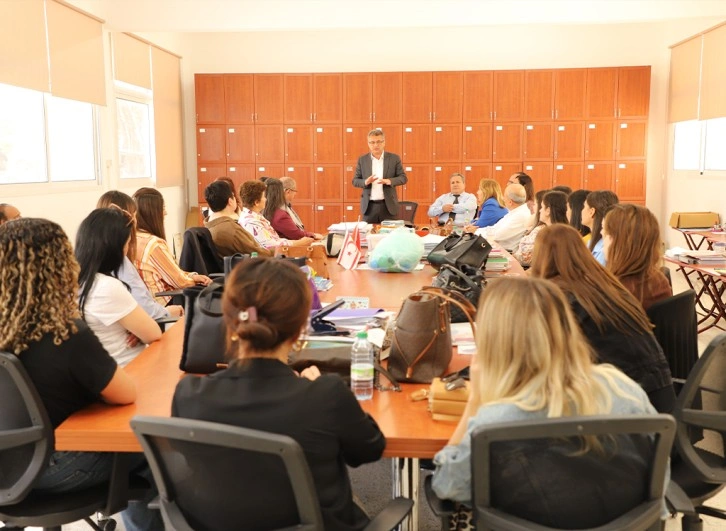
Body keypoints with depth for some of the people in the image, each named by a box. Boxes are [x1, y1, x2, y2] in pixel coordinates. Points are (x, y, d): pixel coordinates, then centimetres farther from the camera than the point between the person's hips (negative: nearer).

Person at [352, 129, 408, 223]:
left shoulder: (394, 158, 2)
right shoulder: (362, 160, 6)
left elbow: (403, 178, 0)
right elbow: (355, 181, 6)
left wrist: (389, 181, -19)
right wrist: (366, 182, -16)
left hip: (388, 205, -1)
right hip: (369, 206, 1)